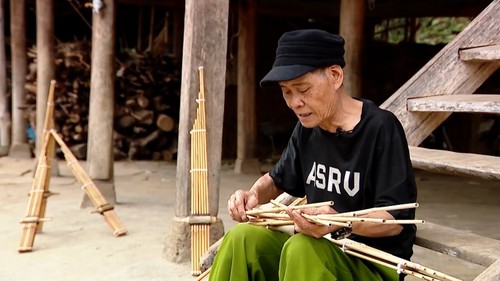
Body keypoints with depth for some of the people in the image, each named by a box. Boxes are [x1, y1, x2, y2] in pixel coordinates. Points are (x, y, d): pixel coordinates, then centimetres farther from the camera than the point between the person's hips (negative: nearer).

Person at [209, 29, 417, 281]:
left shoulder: (381, 129, -16)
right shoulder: (307, 128, 4)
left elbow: (395, 219, -18)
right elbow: (278, 180, 20)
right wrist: (254, 194, -4)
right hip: (318, 249, 6)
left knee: (302, 249, -35)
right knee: (243, 238, -18)